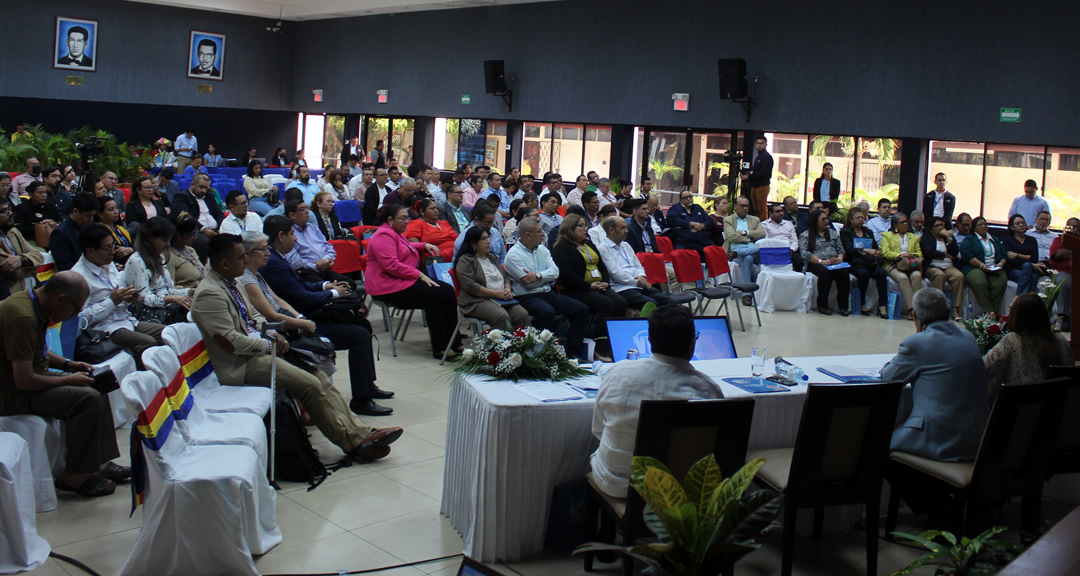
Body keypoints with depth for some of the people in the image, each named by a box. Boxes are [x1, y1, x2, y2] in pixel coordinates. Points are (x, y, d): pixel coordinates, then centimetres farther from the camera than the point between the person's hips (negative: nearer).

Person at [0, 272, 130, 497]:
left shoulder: (29, 301, 5)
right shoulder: (23, 318, -27)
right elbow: (24, 381, -28)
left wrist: (69, 365, 8)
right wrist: (68, 379, -15)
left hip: (25, 378, 11)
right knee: (88, 398, -23)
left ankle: (99, 462, 12)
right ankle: (75, 476, -11)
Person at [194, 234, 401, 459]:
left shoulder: (231, 283, 14)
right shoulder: (209, 293, -18)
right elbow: (229, 341, -23)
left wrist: (271, 333, 5)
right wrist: (269, 345, -13)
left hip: (257, 350, 10)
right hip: (239, 365, -10)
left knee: (320, 377, -2)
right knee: (309, 384, -20)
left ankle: (359, 433, -4)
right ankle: (352, 442, -9)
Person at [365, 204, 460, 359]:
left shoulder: (396, 233, 21)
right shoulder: (383, 236, -13)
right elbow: (391, 265, -24)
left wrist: (424, 246, 26)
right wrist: (419, 275, -21)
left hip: (405, 280, 11)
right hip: (389, 287, -11)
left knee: (448, 291, -7)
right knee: (434, 295, -27)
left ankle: (453, 343, -8)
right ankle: (439, 348, -22)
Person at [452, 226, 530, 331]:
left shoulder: (492, 257, 23)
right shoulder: (465, 261, -1)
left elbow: (505, 276, 26)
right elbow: (470, 286, -12)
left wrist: (508, 289, 2)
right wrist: (495, 293, -14)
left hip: (502, 299, 6)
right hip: (478, 301, -6)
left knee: (522, 314, -22)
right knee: (502, 316, -35)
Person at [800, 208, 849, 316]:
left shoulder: (833, 233, 25)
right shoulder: (805, 235, 9)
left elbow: (841, 249, 18)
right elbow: (805, 253, -5)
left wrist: (840, 258, -5)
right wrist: (822, 261, -16)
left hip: (835, 264, 4)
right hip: (815, 264, -4)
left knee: (844, 273, -30)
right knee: (825, 272, -37)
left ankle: (843, 306, -24)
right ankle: (822, 305, -28)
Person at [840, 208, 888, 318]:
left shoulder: (869, 232, 26)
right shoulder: (845, 232, 9)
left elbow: (875, 247, 16)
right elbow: (849, 249, -7)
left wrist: (878, 252, -9)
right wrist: (866, 251, -19)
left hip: (870, 263, 4)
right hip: (854, 264, -4)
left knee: (881, 272, -28)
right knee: (864, 272, -36)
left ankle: (882, 306, -34)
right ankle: (862, 304, -20)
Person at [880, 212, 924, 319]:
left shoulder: (913, 237, 30)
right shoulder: (887, 236, 19)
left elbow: (919, 254, 17)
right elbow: (885, 252, 2)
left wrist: (911, 256, -7)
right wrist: (899, 255, -12)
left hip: (911, 266, 3)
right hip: (893, 266, -3)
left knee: (917, 275, -33)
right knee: (903, 277, -36)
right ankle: (911, 308, -42)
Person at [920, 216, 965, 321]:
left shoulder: (949, 237, 22)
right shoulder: (926, 237, 14)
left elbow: (956, 252, 5)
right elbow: (928, 253, -5)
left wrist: (948, 238, -2)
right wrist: (945, 255, 1)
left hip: (949, 267, 3)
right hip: (932, 267, -3)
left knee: (959, 276, -30)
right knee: (940, 275, -38)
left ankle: (956, 309, -31)